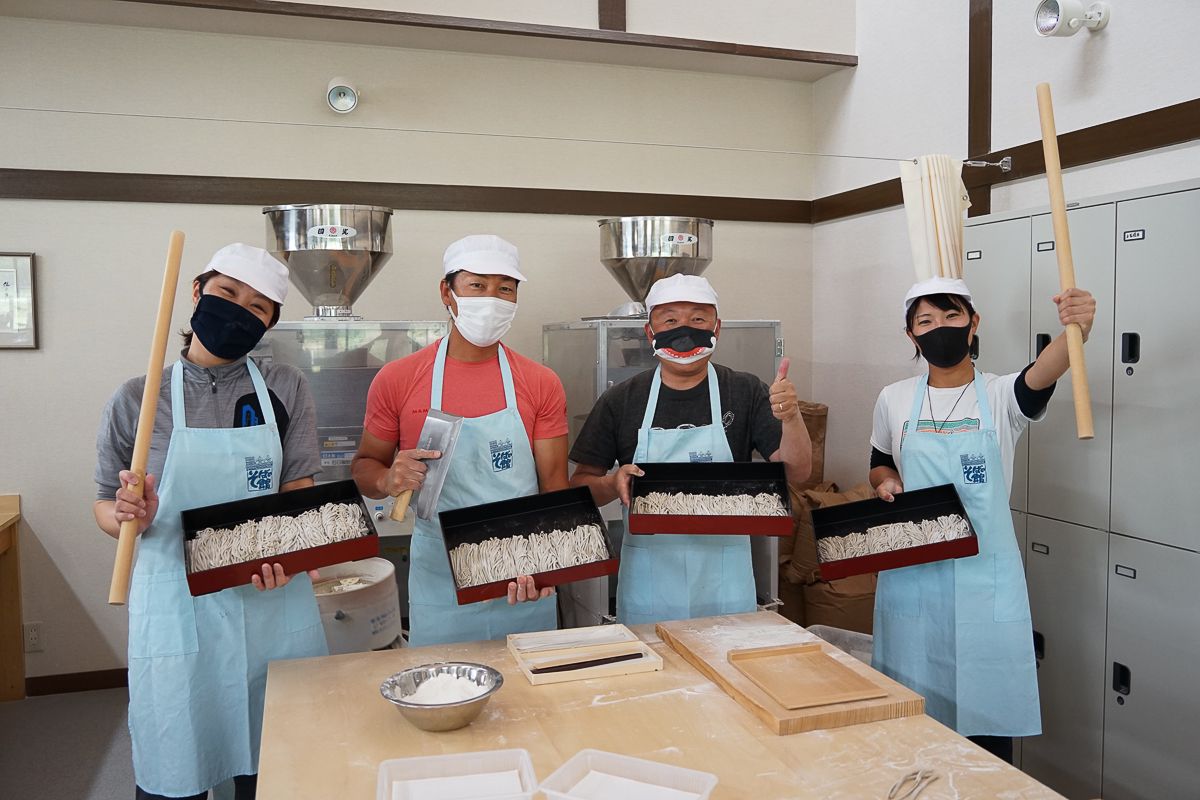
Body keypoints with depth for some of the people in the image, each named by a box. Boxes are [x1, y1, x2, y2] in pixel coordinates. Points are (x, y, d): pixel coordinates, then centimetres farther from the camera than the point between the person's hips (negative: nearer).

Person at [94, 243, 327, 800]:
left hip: (272, 601, 1)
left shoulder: (285, 389, 2)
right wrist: (130, 517, -17)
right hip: (177, 606, -1)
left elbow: (299, 490, 1)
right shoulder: (138, 399, -1)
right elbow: (104, 506, 6)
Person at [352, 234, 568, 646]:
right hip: (439, 584, -1)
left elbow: (555, 488, -3)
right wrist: (386, 480, -17)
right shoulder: (397, 379, -3)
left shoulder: (542, 385, -2)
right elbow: (363, 465, 7)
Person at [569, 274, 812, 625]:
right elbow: (580, 484, 3)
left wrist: (791, 417, -22)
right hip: (647, 579, 0)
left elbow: (797, 474, -5)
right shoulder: (620, 401, 0)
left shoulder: (746, 392, -1)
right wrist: (614, 483, -17)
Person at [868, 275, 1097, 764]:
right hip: (911, 577, 2)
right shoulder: (894, 400, 4)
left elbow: (1042, 375, -27)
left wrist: (1075, 329, -48)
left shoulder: (1002, 397, -4)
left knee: (989, 717, 6)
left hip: (984, 580, -2)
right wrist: (887, 483, -5)